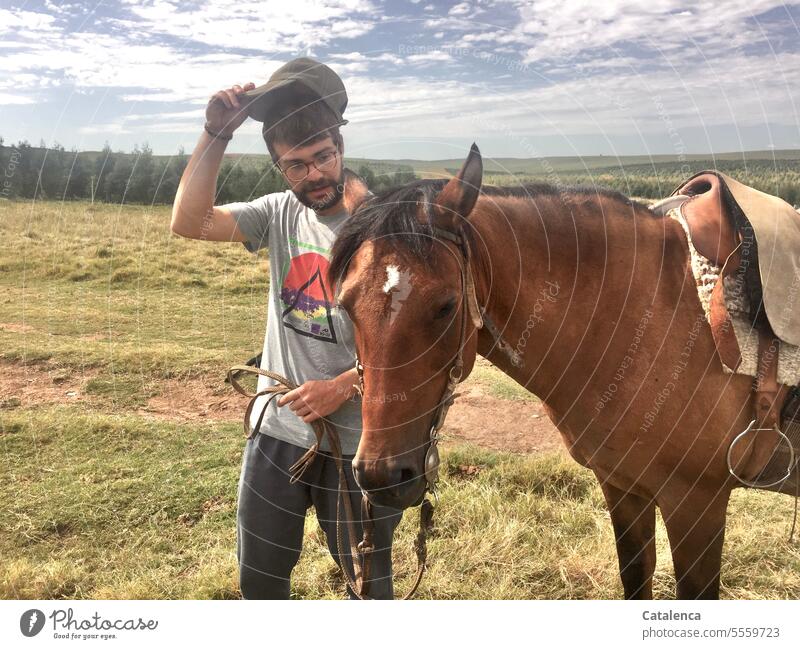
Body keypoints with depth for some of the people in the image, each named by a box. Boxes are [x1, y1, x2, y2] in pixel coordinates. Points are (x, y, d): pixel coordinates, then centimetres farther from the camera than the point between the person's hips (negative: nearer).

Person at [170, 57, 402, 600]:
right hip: (278, 430, 4)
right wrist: (216, 134, -17)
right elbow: (189, 222, -12)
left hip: (357, 441, -4)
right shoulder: (280, 215, 0)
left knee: (369, 584, 16)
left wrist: (345, 386, -21)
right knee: (259, 578, 21)